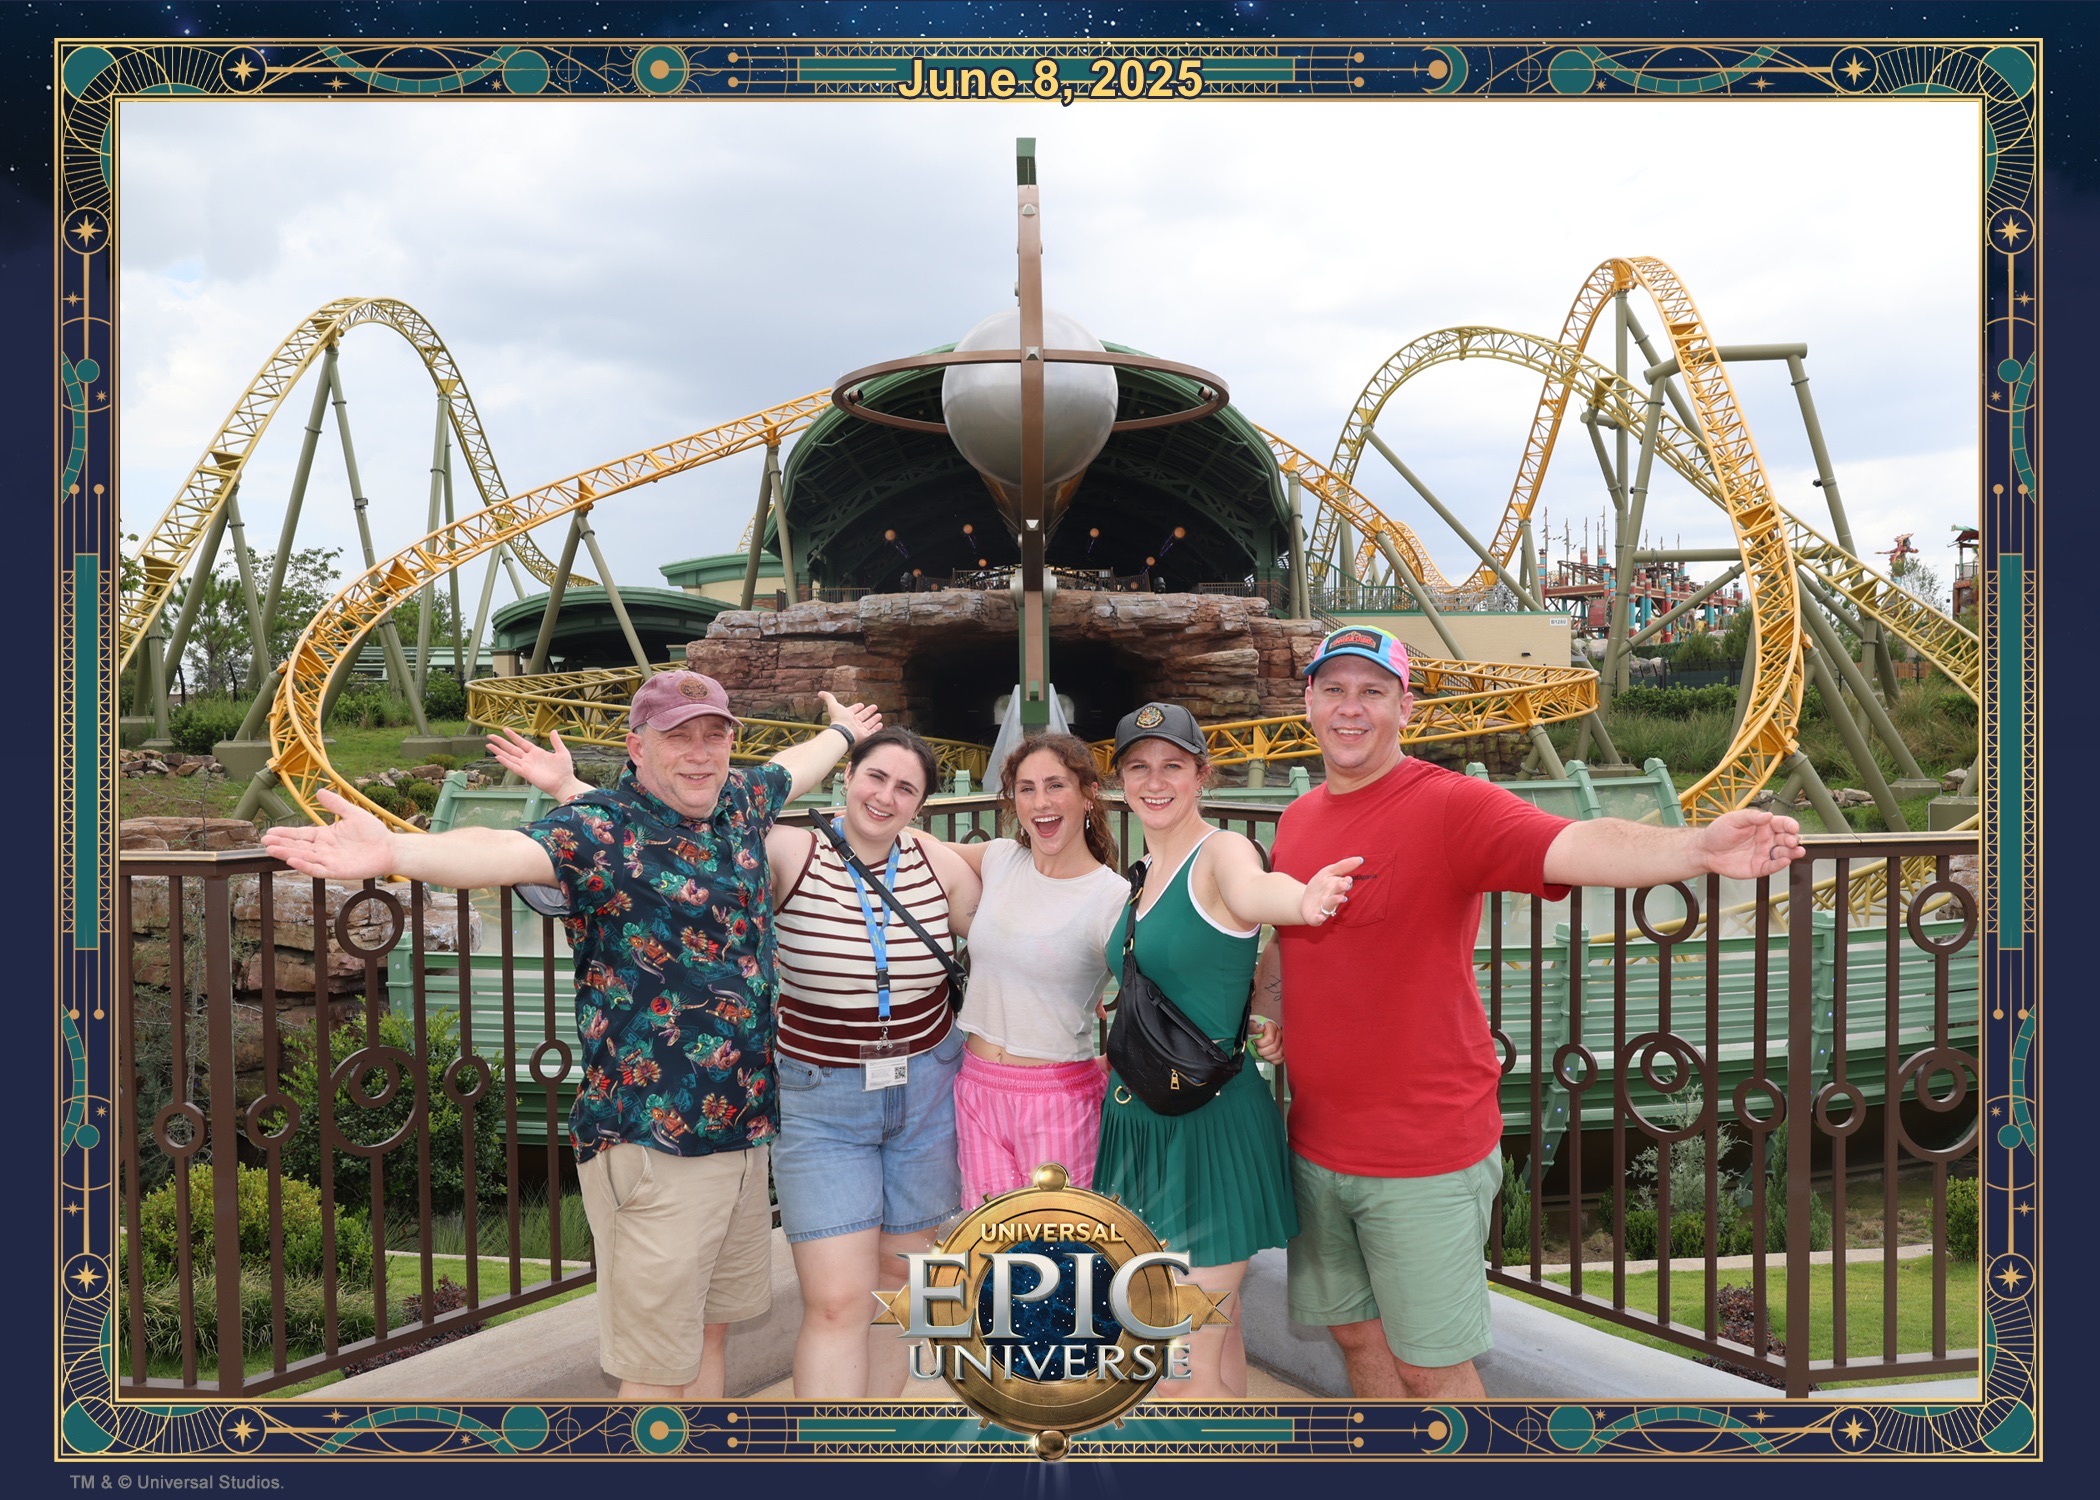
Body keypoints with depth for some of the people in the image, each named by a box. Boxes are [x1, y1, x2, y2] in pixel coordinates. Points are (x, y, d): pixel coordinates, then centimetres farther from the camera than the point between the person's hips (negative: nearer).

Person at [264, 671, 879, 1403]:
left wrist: (843, 731, 47)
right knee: (661, 1369, 5)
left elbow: (791, 765, 28)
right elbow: (510, 851, -36)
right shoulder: (603, 830, -16)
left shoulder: (740, 802, 5)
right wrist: (397, 852, -55)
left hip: (743, 1127, 7)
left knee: (710, 1330, 22)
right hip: (652, 1143, -7)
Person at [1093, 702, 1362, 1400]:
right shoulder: (1141, 874, 9)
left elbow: (1251, 892, -41)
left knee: (1185, 1372, -2)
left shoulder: (1222, 851, -14)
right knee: (1214, 1336, 23)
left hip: (1210, 1124, -8)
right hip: (1136, 1120, 8)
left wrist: (1300, 901, -60)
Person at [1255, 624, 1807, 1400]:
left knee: (1431, 1367, 7)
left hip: (1425, 1158, -6)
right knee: (1358, 1334, 21)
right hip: (1317, 1141, 6)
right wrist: (1266, 1012, 4)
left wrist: (1697, 847, -50)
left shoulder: (1451, 805, -15)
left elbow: (1571, 846, -33)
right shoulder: (1296, 820, 6)